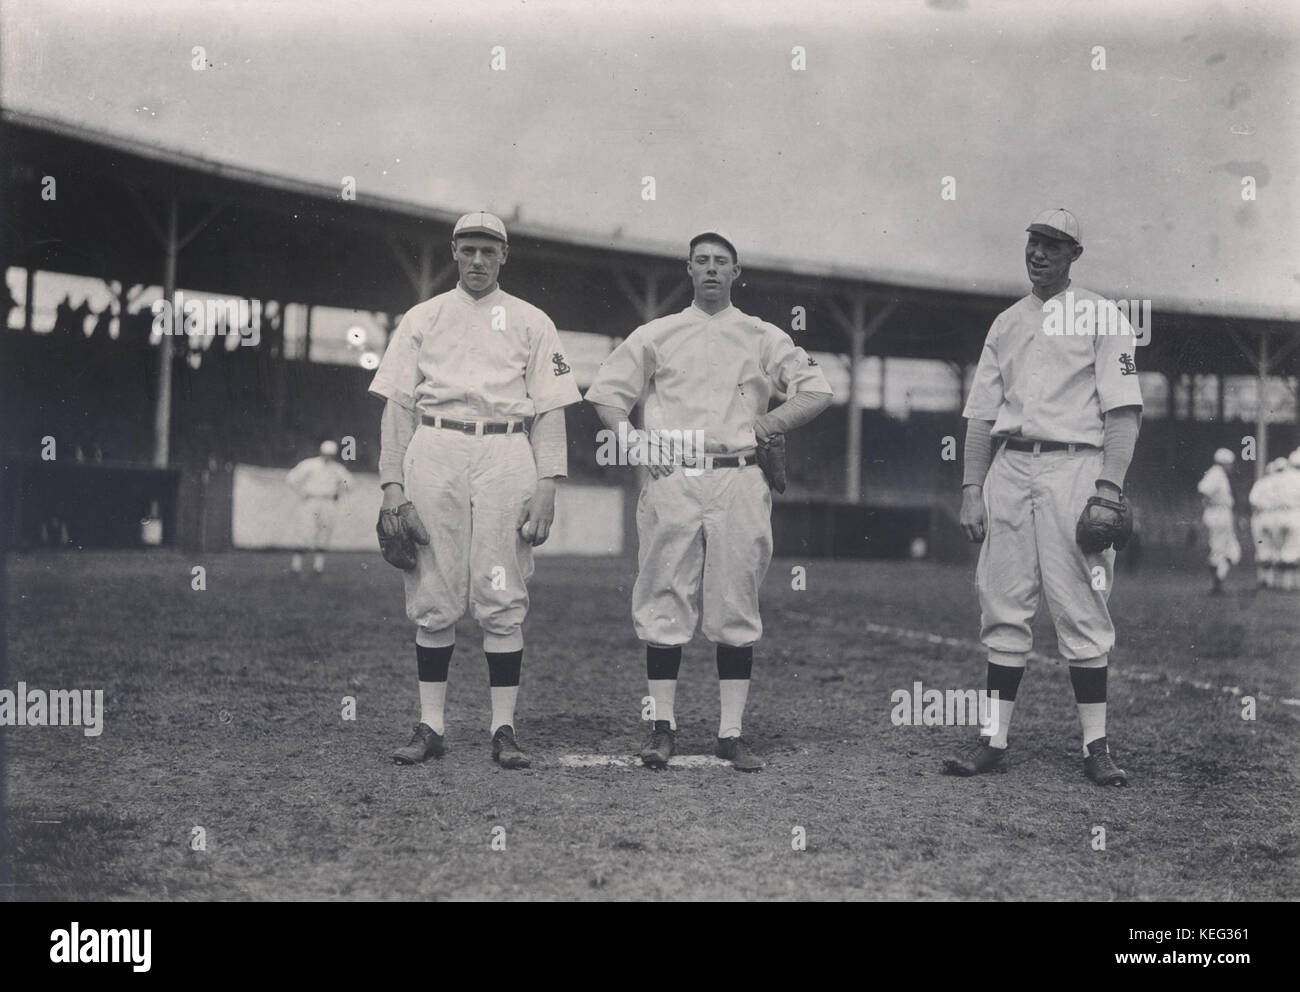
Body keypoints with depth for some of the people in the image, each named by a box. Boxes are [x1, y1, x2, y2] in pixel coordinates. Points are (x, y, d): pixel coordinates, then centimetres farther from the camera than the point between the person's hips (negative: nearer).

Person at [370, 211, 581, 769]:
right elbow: (397, 404, 10)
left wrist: (546, 486, -5)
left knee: (502, 599, -4)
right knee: (433, 600, 0)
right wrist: (392, 486, -1)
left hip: (505, 455, -1)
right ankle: (430, 727, 6)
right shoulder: (422, 319, 15)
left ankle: (504, 730, 0)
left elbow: (550, 410, 7)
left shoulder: (531, 323, 13)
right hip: (433, 455, 1)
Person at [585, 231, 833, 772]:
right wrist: (634, 441, -1)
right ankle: (662, 726, 5)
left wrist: (770, 422, -1)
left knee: (736, 609, 0)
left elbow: (818, 391, 10)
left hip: (739, 480, 0)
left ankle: (731, 732, 3)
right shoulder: (655, 335, 13)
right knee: (665, 604, -2)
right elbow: (605, 393, 14)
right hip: (672, 479, 0)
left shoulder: (763, 337, 13)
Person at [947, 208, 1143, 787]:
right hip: (1008, 467, 5)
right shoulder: (1006, 323, 19)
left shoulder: (1100, 316, 4)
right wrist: (972, 488, 6)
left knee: (1080, 609, -6)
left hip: (1074, 465, -4)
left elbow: (1123, 409, -4)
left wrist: (1109, 487, -15)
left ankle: (1095, 745, 0)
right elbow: (981, 413, 17)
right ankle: (994, 738, 7)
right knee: (1003, 606, 3)